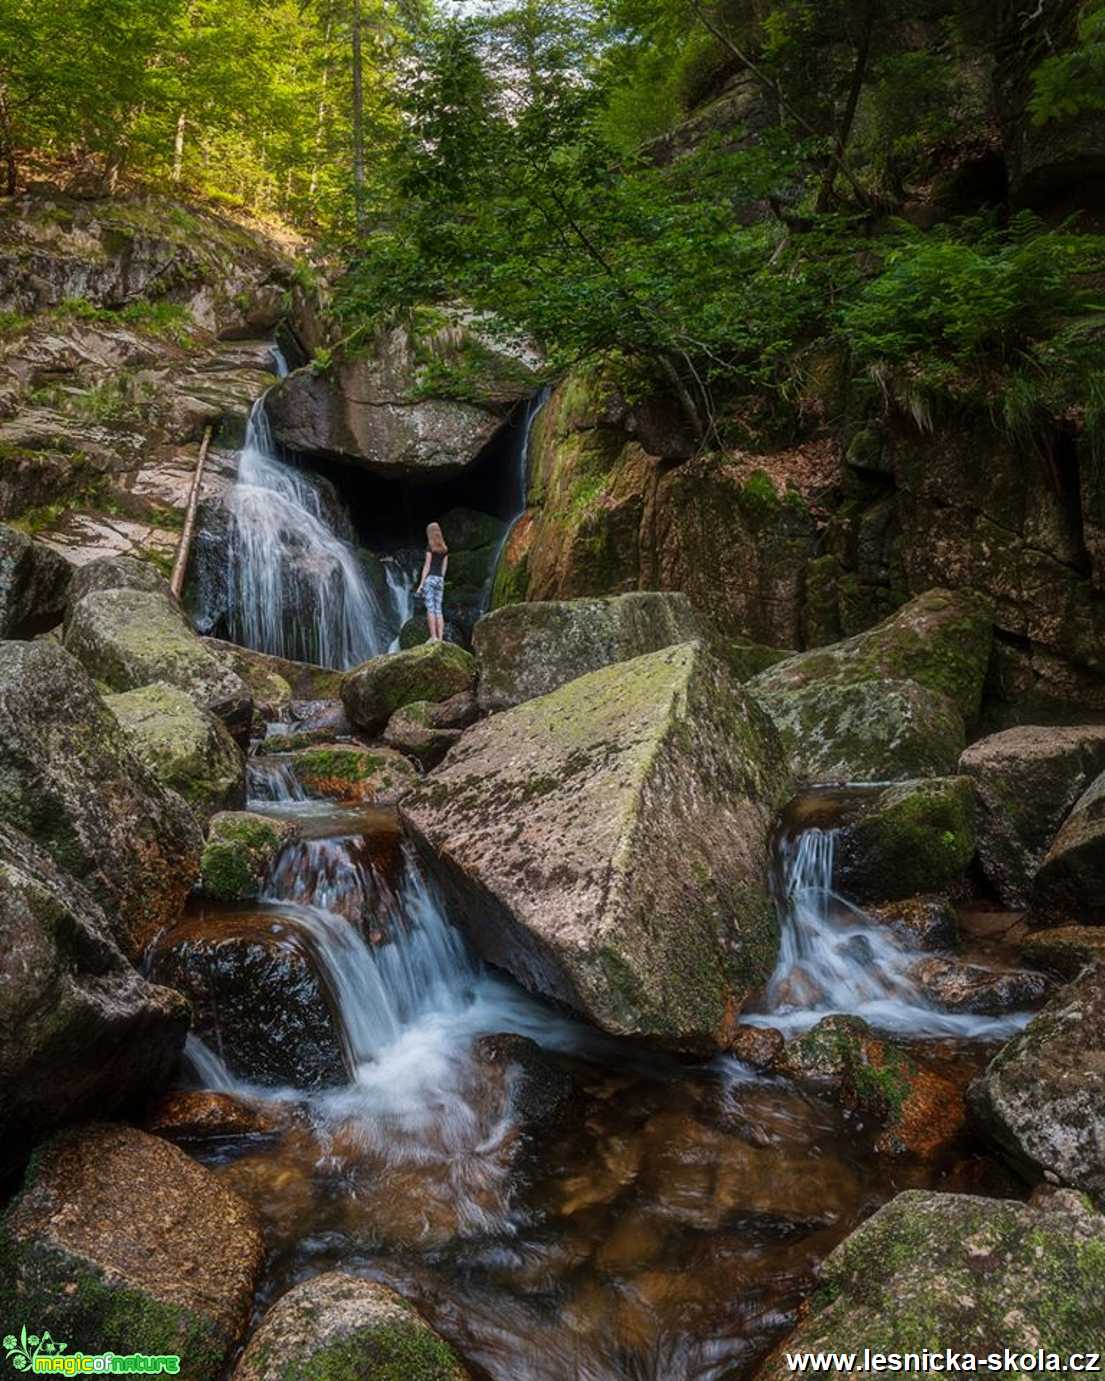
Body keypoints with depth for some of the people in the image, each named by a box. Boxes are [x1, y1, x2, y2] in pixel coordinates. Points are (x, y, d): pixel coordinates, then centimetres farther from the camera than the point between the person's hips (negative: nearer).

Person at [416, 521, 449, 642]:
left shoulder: (430, 547, -6)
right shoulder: (445, 549, 12)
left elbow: (427, 566, -9)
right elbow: (444, 567, 12)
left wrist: (421, 584, -8)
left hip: (430, 578, -6)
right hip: (440, 580, 6)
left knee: (430, 608, -6)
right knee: (438, 609, 5)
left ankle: (433, 637, -10)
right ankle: (440, 637, 0)